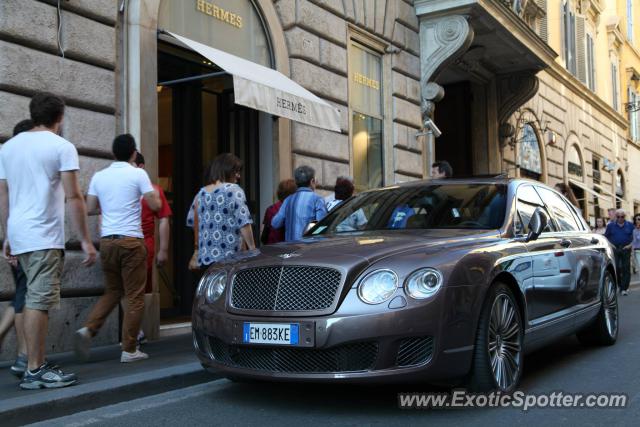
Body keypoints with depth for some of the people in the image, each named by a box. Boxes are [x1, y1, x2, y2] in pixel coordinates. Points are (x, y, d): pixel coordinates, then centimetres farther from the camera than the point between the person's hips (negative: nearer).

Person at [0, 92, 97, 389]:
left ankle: (34, 363, 17)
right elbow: (73, 197, -10)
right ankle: (35, 371, -1)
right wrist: (85, 240, -7)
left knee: (33, 298, 15)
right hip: (44, 236, -7)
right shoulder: (61, 147, -5)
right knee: (39, 301, -5)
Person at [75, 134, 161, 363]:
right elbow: (155, 205, -4)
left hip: (107, 241, 5)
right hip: (131, 241, -5)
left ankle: (88, 329, -1)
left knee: (112, 292, 19)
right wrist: (154, 192, 17)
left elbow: (91, 209, 13)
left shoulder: (99, 176, 8)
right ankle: (129, 350, 4)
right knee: (134, 296, 2)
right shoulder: (138, 174, -5)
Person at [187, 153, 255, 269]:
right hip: (229, 258, -6)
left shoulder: (201, 193, 12)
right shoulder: (233, 190, -6)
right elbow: (244, 222, -11)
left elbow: (193, 222, 19)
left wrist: (197, 250, 29)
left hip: (205, 257, 6)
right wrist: (252, 247, -6)